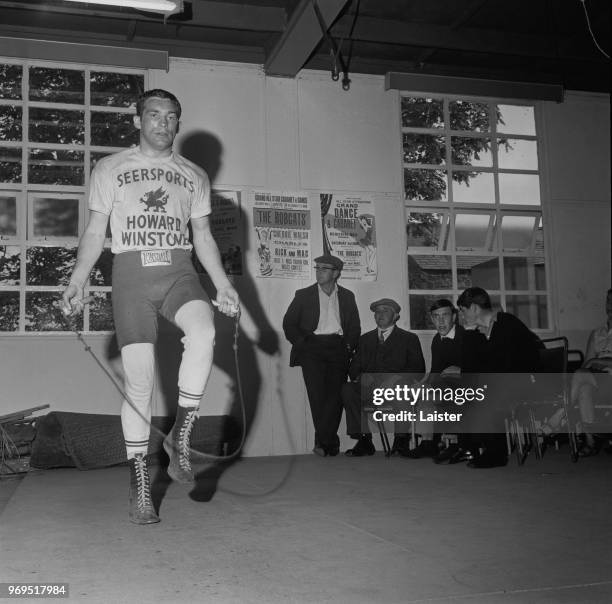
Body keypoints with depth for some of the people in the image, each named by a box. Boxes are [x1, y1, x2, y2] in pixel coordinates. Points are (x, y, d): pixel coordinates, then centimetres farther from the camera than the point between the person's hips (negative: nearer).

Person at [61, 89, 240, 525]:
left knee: (204, 333, -31)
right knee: (139, 380, -7)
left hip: (179, 270, 1)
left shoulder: (194, 175, 17)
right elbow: (96, 232, 10)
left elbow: (203, 236, 18)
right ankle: (140, 484, 4)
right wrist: (77, 284, -4)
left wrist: (223, 285, 6)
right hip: (131, 272, -1)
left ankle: (180, 437, -15)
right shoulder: (110, 169, 13)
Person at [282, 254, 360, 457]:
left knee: (335, 393, -12)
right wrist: (302, 343, -4)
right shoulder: (304, 295, 11)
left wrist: (349, 346, 2)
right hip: (312, 347, -1)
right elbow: (289, 324, 9)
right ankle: (331, 444, -7)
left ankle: (322, 442, -9)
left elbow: (355, 327, 18)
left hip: (338, 347, 2)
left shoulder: (347, 296, 16)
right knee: (317, 393, -13)